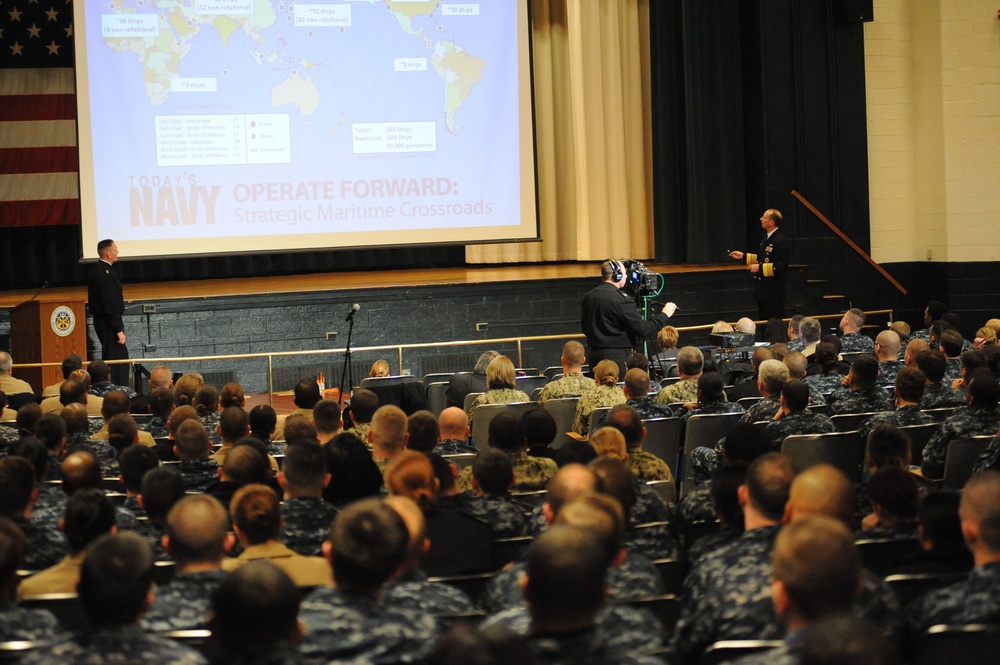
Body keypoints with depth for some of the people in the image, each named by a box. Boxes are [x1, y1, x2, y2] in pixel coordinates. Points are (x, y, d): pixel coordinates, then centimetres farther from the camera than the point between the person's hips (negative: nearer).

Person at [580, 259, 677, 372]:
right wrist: (664, 314, 0)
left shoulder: (588, 296, 7)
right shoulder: (620, 299, -15)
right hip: (617, 356, -8)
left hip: (593, 354, 8)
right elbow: (643, 330, -14)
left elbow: (584, 328, 17)